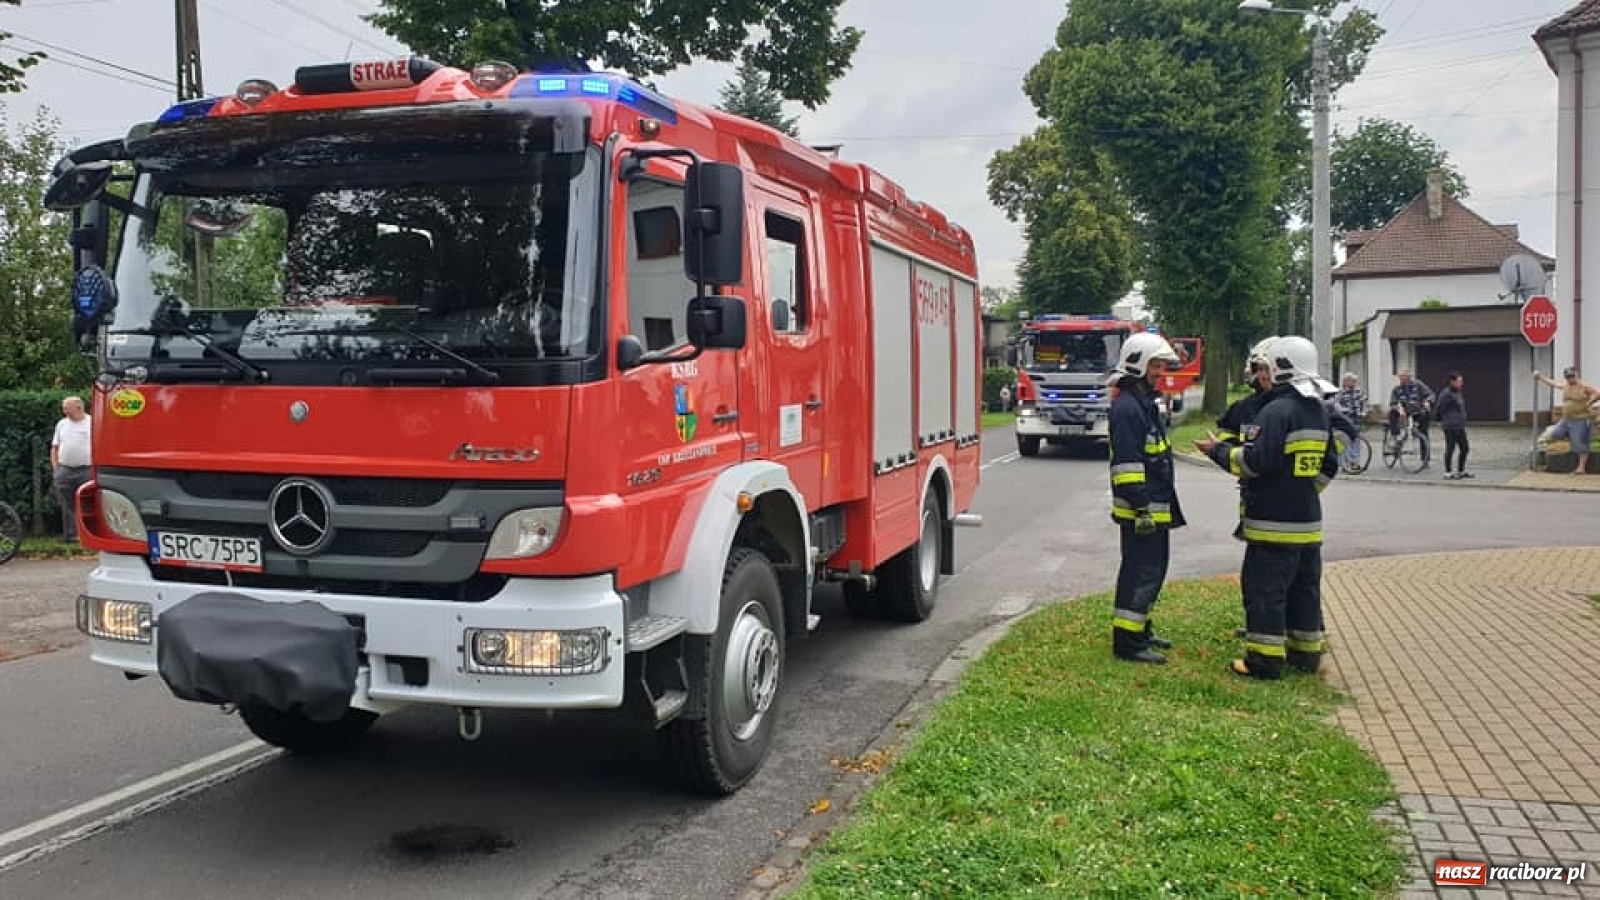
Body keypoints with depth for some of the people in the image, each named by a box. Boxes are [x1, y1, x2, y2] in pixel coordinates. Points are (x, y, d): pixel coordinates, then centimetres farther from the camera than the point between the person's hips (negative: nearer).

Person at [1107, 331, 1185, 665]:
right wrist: (1142, 507, -24)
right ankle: (1126, 641, -3)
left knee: (1153, 568, 18)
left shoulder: (1145, 403, 17)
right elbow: (1126, 464, -23)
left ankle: (1141, 629, 29)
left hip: (1156, 508, 11)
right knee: (1141, 572, -8)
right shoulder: (1126, 407, -17)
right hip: (1141, 509, -11)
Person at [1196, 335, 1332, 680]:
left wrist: (1218, 450, -9)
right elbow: (1330, 464, 17)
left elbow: (1257, 461, -21)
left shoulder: (1277, 411, -16)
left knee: (1265, 590, -3)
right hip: (1308, 520, 9)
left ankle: (1265, 660, -1)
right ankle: (1306, 653, 24)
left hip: (1273, 522, -9)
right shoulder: (1320, 411, 12)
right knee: (1305, 588, 16)